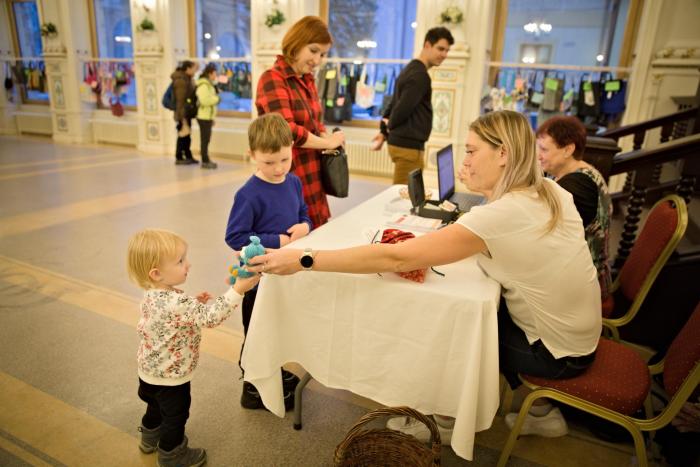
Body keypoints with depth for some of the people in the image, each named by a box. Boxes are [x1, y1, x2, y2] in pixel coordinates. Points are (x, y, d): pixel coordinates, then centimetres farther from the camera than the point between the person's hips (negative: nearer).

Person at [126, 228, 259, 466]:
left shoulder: (154, 295, -7)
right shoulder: (174, 303, -38)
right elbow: (209, 317, -39)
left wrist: (193, 303, -2)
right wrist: (238, 290, -43)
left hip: (152, 370, 9)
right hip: (170, 375, -9)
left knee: (157, 406, 33)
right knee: (175, 416, 16)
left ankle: (151, 438, 57)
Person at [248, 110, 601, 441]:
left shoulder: (499, 216, -32)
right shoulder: (550, 190, -7)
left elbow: (395, 258, -35)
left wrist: (304, 259, -31)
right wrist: (485, 189, -5)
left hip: (556, 350, -8)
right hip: (577, 328, 8)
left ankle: (450, 419, 27)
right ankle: (541, 411, 28)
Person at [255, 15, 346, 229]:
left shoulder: (307, 80, 13)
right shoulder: (272, 79, -14)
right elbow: (287, 131, -24)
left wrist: (328, 138, -2)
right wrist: (328, 143, -12)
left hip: (311, 177, 8)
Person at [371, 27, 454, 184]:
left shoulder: (411, 70, 18)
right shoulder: (420, 75, -14)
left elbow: (394, 104, 19)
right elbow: (404, 108, -21)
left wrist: (383, 131, 16)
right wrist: (390, 126, -3)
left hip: (402, 142, 10)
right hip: (408, 145, -10)